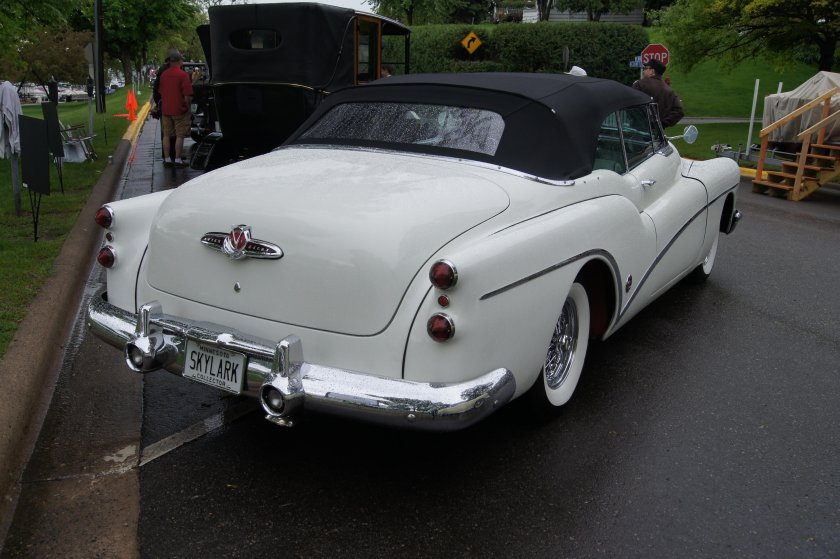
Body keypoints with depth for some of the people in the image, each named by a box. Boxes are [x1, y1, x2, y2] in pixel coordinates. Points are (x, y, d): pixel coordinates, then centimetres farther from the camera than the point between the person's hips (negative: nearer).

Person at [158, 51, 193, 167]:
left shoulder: (163, 74, 6)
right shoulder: (183, 75, -13)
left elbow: (160, 91, 17)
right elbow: (188, 95, -15)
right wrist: (187, 104, 0)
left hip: (165, 110, 5)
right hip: (179, 110, -5)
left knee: (166, 135, 10)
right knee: (180, 135, 1)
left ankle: (166, 159, 13)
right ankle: (178, 159, 2)